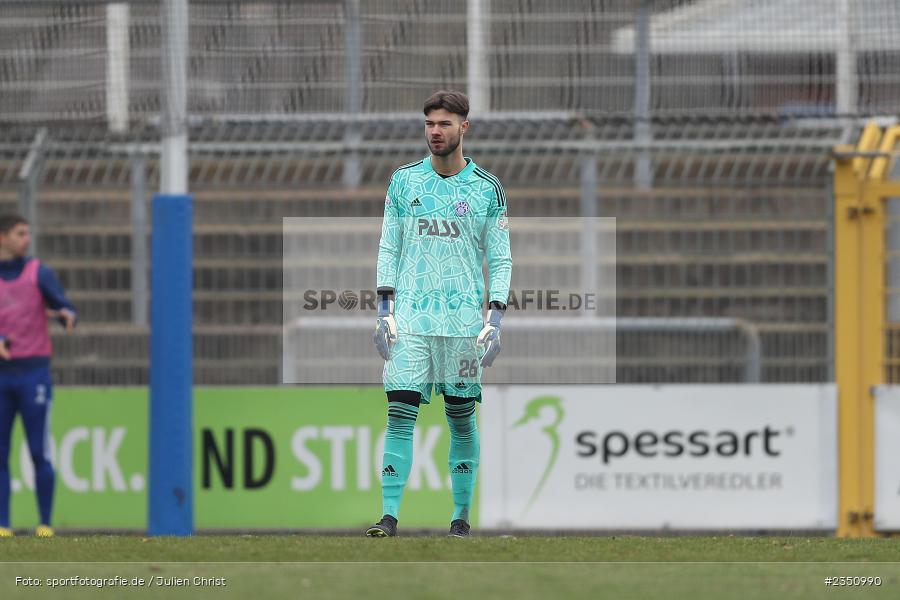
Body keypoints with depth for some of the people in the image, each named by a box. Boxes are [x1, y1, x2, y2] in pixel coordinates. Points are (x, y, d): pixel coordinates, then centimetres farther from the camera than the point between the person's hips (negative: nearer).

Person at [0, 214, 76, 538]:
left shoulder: (40, 274, 0)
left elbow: (66, 311, -7)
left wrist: (67, 316, -33)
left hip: (34, 373, -2)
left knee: (39, 453, -6)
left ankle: (45, 526, 2)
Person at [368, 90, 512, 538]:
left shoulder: (487, 189, 4)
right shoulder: (404, 181, 8)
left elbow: (500, 260, 5)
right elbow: (388, 250, 10)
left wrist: (495, 320, -4)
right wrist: (384, 311, 2)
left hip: (463, 321, -1)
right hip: (410, 318, 1)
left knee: (462, 417, 3)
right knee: (400, 414, -8)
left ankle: (461, 514, 12)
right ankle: (390, 515, -10)